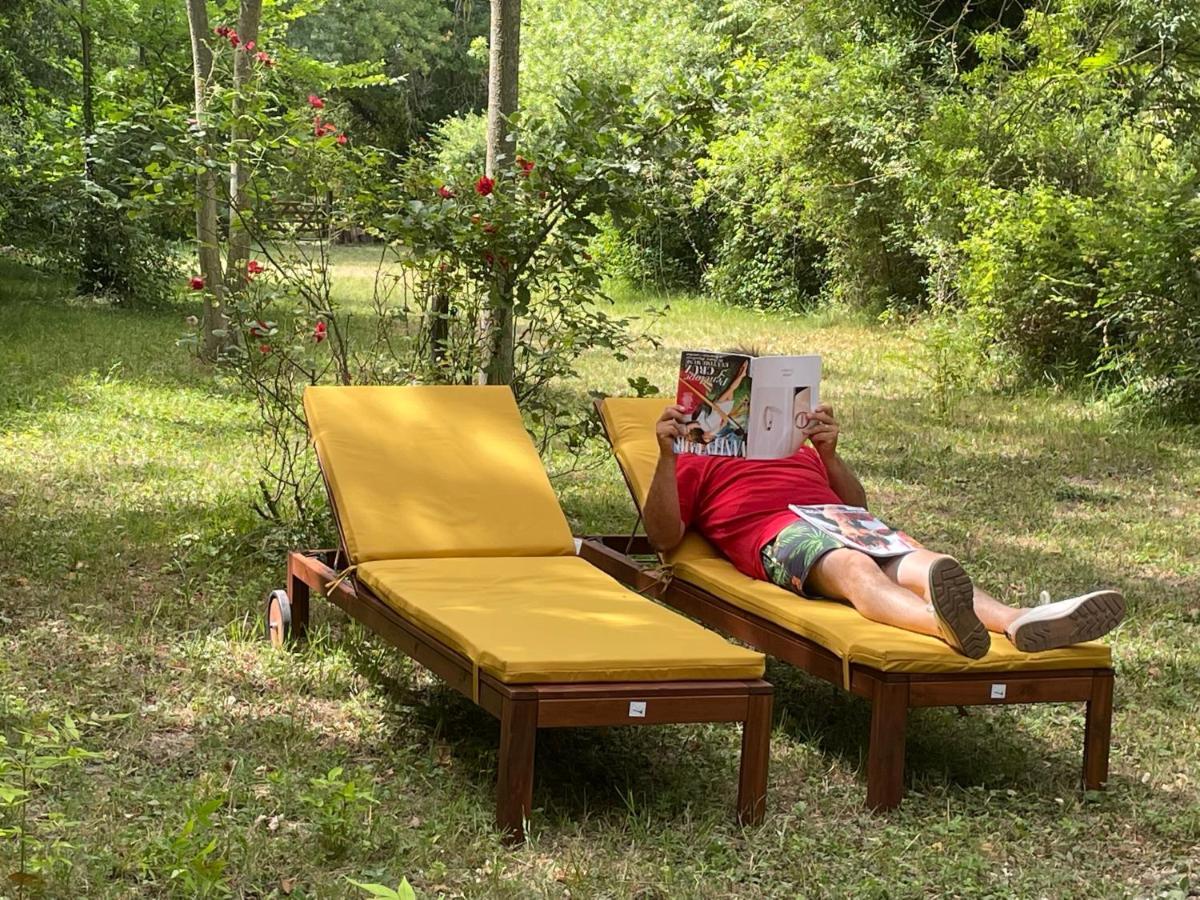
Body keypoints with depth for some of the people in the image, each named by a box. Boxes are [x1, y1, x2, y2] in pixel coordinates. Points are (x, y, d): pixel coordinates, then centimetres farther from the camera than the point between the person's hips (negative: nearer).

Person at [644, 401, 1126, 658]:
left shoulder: (797, 445, 41)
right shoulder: (694, 457, 28)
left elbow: (857, 504, 31)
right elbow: (663, 536, 11)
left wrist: (829, 453, 13)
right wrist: (665, 455, -2)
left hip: (842, 523, 5)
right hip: (778, 533, -5)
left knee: (922, 563, -28)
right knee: (857, 569, -39)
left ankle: (1021, 622, -58)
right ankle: (945, 625, -73)